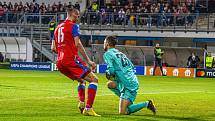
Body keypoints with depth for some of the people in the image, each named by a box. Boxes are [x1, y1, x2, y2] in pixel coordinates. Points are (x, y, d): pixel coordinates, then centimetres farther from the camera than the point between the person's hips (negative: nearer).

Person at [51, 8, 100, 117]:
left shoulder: (58, 28, 21)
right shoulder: (73, 26, -2)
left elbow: (53, 48, 22)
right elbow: (78, 44, -13)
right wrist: (88, 61, -12)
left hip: (60, 63, 8)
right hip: (71, 59, -8)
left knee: (81, 80, 28)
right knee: (94, 79, -7)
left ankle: (81, 103, 7)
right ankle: (88, 108, -20)